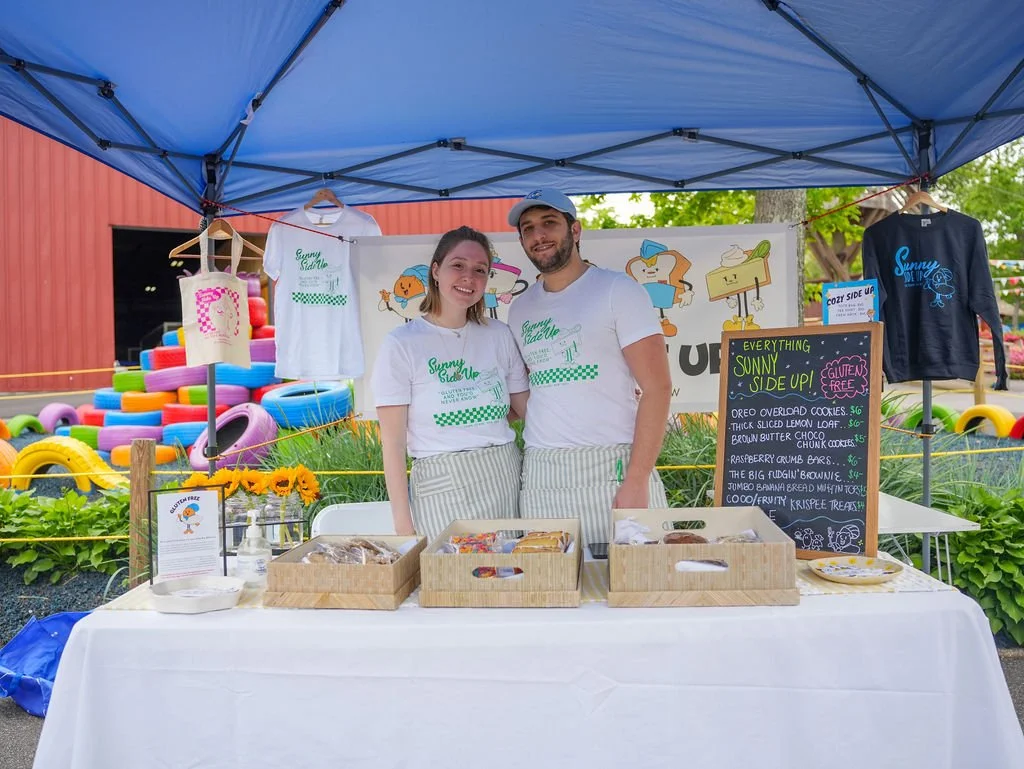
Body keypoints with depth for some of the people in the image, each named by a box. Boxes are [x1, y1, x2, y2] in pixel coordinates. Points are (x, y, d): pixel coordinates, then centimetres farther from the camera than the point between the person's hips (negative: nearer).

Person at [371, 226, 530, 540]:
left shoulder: (499, 335, 7)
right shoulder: (402, 344, -6)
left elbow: (527, 407, 12)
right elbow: (392, 442, -7)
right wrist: (403, 525, -9)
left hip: (506, 479, 4)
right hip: (442, 489, -4)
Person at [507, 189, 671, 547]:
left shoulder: (618, 290, -2)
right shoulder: (520, 309, 14)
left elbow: (657, 387, -8)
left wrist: (637, 480, -15)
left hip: (611, 467, -4)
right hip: (540, 476, 4)